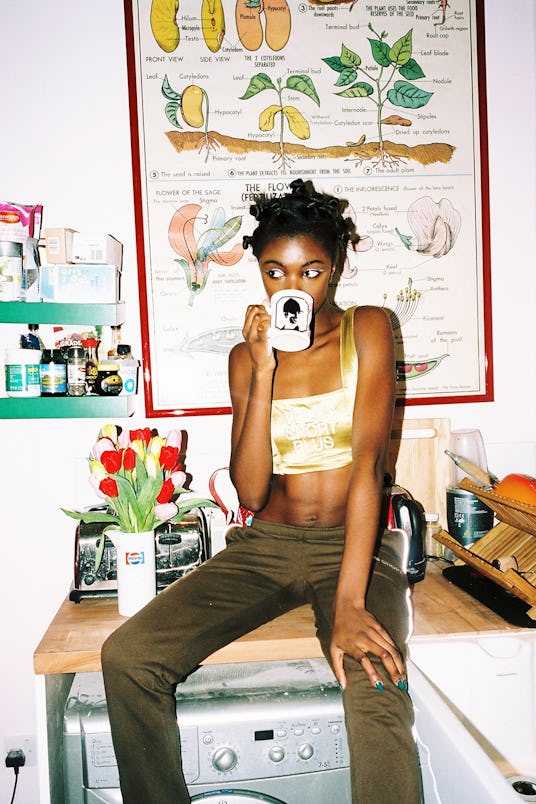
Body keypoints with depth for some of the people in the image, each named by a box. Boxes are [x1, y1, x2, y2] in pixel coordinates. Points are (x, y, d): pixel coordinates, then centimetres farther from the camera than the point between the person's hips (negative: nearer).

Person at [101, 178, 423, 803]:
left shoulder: (366, 330, -3)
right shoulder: (247, 356, 5)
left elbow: (367, 461, -15)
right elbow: (250, 492, -5)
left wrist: (349, 603, -24)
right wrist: (263, 372, -14)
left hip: (352, 546, -3)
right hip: (264, 547, 3)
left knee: (375, 699, -32)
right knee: (126, 656, -14)